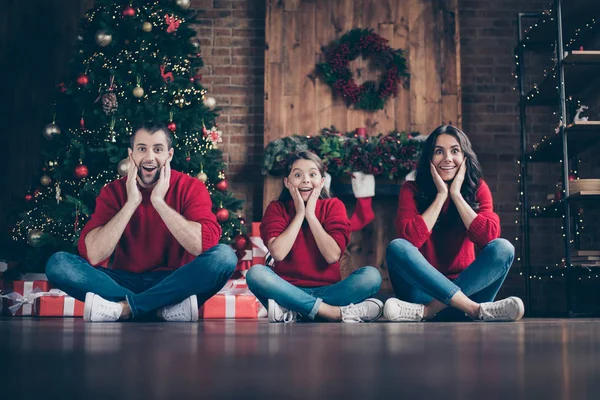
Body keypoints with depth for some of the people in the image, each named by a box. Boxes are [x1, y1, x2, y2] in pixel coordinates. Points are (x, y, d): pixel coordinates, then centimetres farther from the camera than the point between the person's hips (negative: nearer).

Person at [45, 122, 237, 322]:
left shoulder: (190, 188, -5)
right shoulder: (113, 191, -1)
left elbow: (204, 245, -23)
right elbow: (93, 255, -15)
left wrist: (159, 201, -21)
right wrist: (132, 202, -18)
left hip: (174, 282, -1)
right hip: (125, 282, 2)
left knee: (224, 255, -29)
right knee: (58, 263, -20)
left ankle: (124, 306, -25)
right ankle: (167, 306, -27)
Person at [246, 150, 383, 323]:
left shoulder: (333, 206, 4)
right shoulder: (276, 208, 4)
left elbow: (333, 256, -11)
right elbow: (278, 253, -14)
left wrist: (310, 214, -9)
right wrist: (299, 214, -9)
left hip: (327, 290, 1)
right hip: (289, 290, 0)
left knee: (371, 275, -24)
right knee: (255, 273, -30)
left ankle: (291, 312, -28)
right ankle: (339, 313, -32)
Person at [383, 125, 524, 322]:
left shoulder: (477, 188, 2)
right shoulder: (412, 190, -2)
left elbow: (489, 238, -16)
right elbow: (410, 238, -20)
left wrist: (456, 194, -14)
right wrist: (441, 195, -15)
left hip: (465, 282, 1)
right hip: (423, 288, -1)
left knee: (503, 248, -23)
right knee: (397, 247, -28)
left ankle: (428, 310, -34)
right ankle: (475, 309, -34)